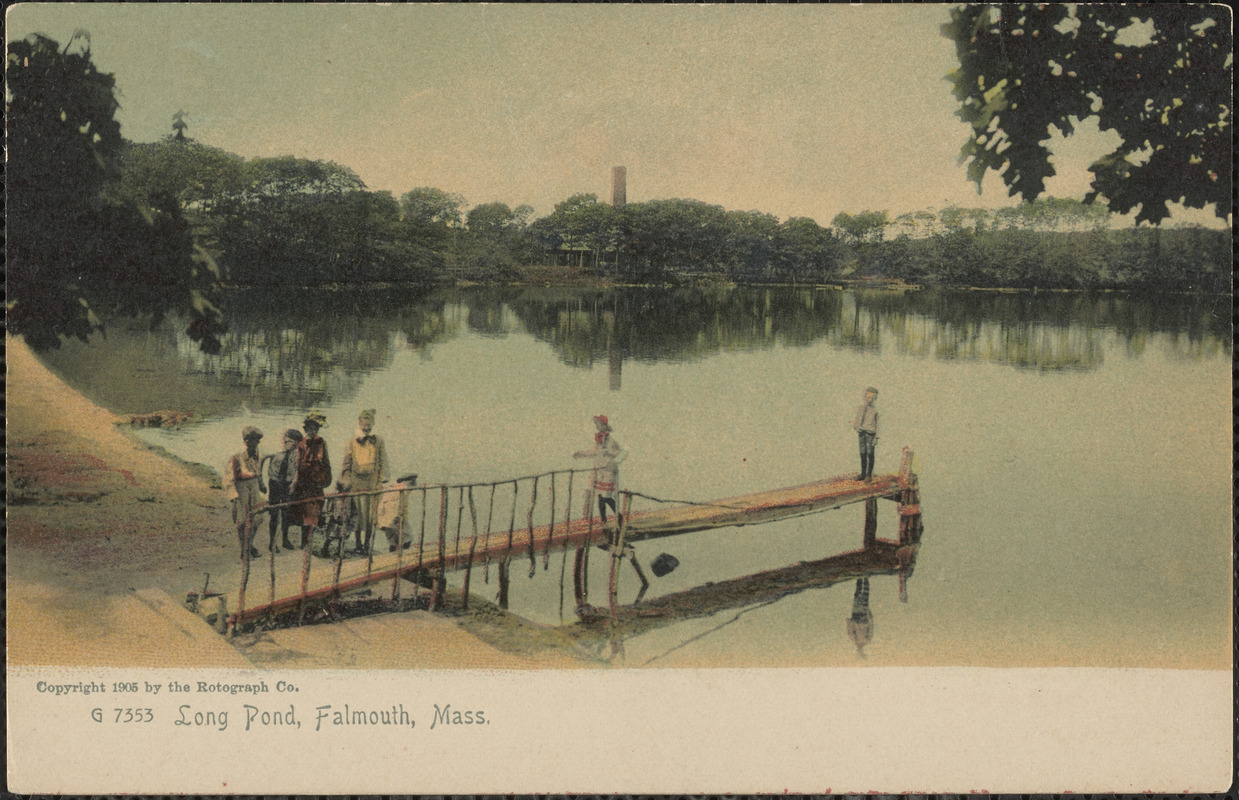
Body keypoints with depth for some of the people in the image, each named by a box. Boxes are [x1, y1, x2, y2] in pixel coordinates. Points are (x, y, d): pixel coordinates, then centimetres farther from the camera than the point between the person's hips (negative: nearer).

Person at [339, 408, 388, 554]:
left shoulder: (378, 442, 7)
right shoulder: (352, 443, 9)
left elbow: (381, 465, 7)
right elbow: (346, 465, 11)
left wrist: (379, 483, 0)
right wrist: (346, 481, 1)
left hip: (372, 484, 0)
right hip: (356, 484, 0)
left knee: (371, 514, -1)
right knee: (357, 514, -2)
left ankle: (367, 542, 9)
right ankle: (358, 543, 6)